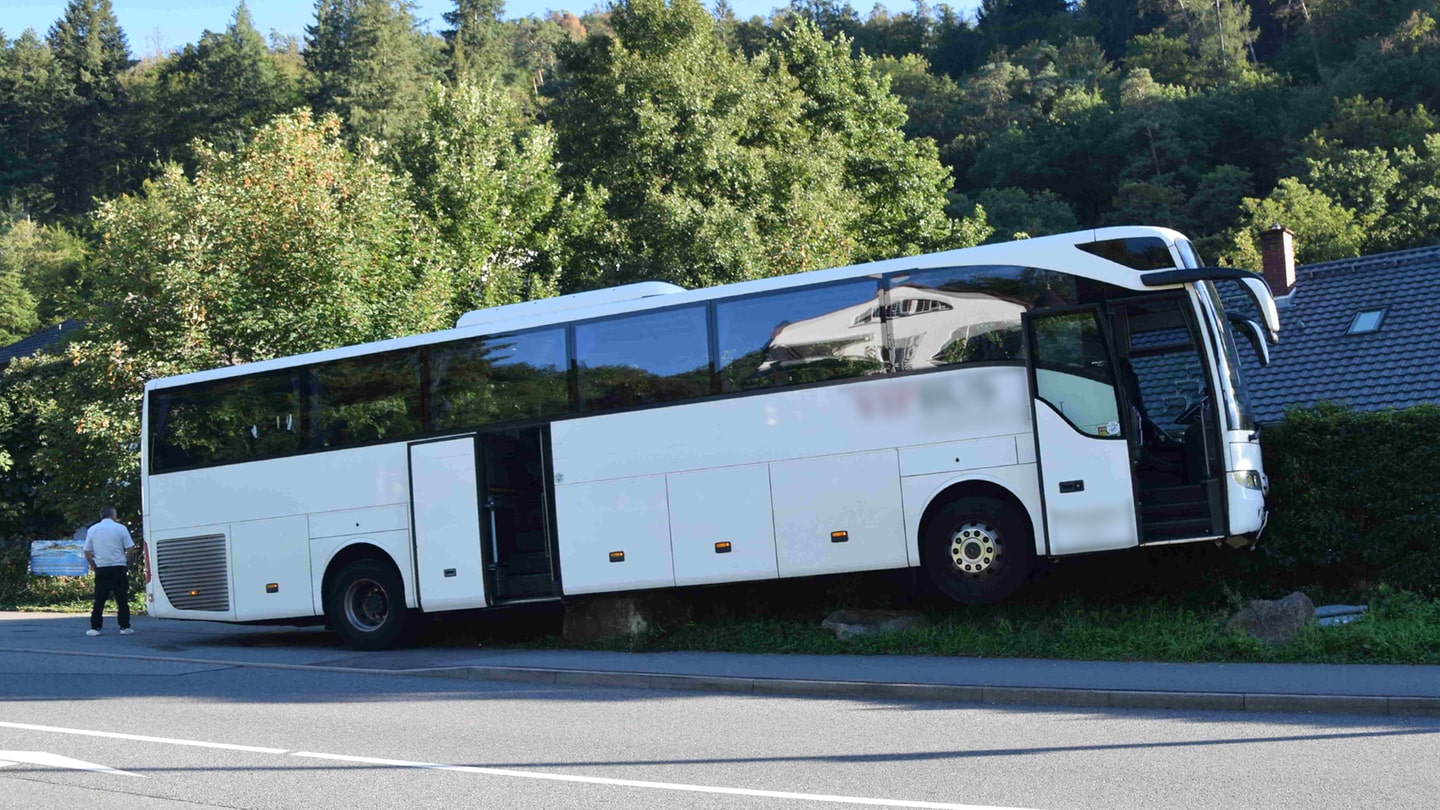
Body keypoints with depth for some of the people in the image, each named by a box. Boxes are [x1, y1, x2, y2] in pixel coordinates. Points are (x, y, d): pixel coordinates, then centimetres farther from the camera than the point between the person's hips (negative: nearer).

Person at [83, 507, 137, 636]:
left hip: (101, 568, 2)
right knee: (122, 599, 3)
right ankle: (124, 627, 2)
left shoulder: (92, 530, 5)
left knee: (99, 600, 6)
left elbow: (87, 552, 6)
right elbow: (130, 549, -4)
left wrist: (93, 565, 19)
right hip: (118, 567, -2)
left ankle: (95, 627, 2)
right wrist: (126, 560, 14)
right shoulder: (120, 528, -2)